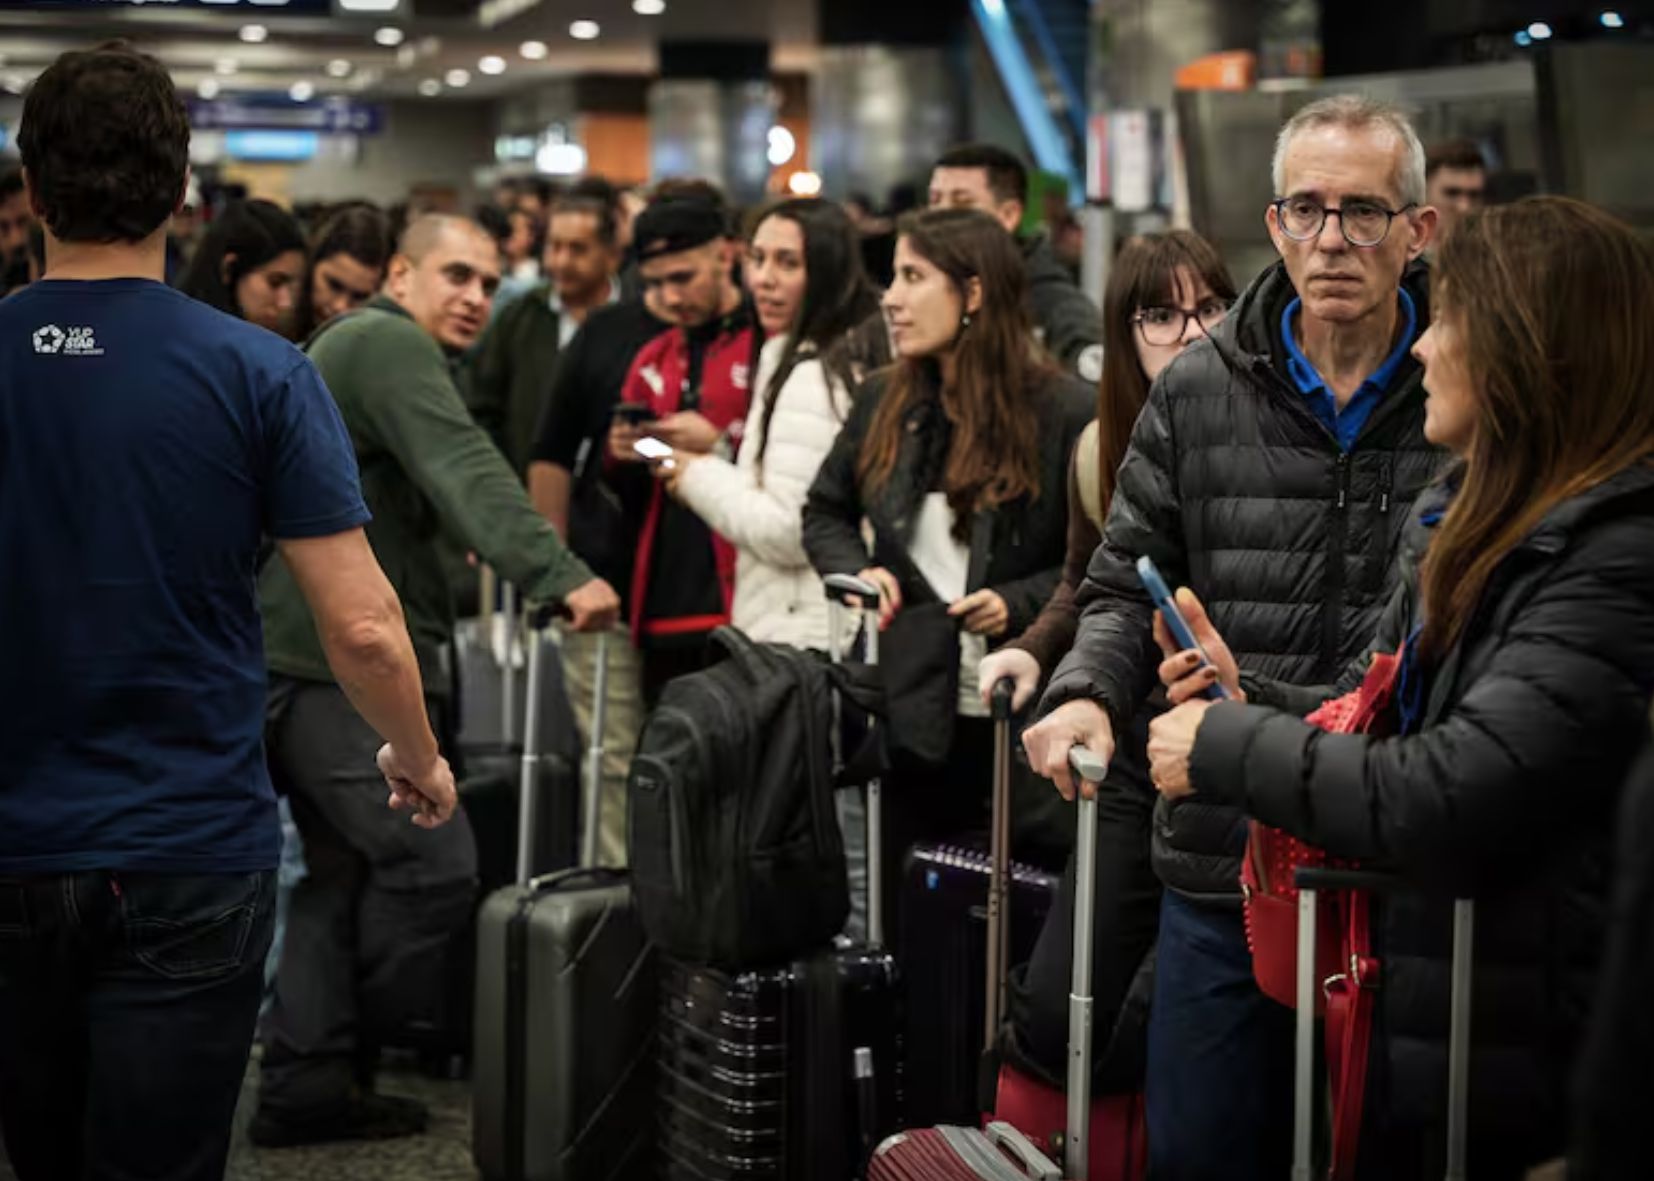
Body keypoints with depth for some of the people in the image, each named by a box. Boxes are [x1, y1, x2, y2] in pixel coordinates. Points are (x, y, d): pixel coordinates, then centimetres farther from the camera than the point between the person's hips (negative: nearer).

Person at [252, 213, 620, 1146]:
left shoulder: (357, 344, 24)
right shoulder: (391, 344, -11)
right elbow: (466, 472, -27)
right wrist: (562, 575, -38)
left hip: (309, 651, 11)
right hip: (338, 657, -11)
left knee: (345, 871, 13)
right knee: (434, 863, -10)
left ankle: (304, 1084, 15)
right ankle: (348, 1058, 4)